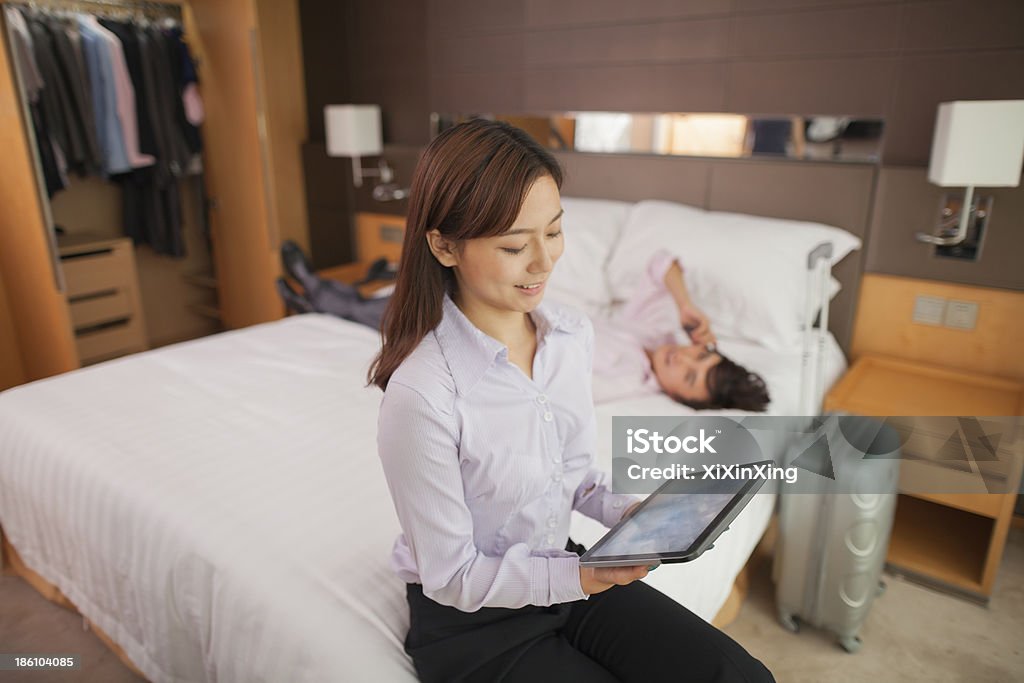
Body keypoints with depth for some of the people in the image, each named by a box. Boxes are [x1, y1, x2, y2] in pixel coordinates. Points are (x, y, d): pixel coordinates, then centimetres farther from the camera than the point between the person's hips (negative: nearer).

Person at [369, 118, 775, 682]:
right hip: (470, 622, -5)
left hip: (562, 568, 6)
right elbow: (451, 576, -17)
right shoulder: (421, 394, -29)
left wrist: (628, 514, -11)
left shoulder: (572, 334, -8)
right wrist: (580, 577, -27)